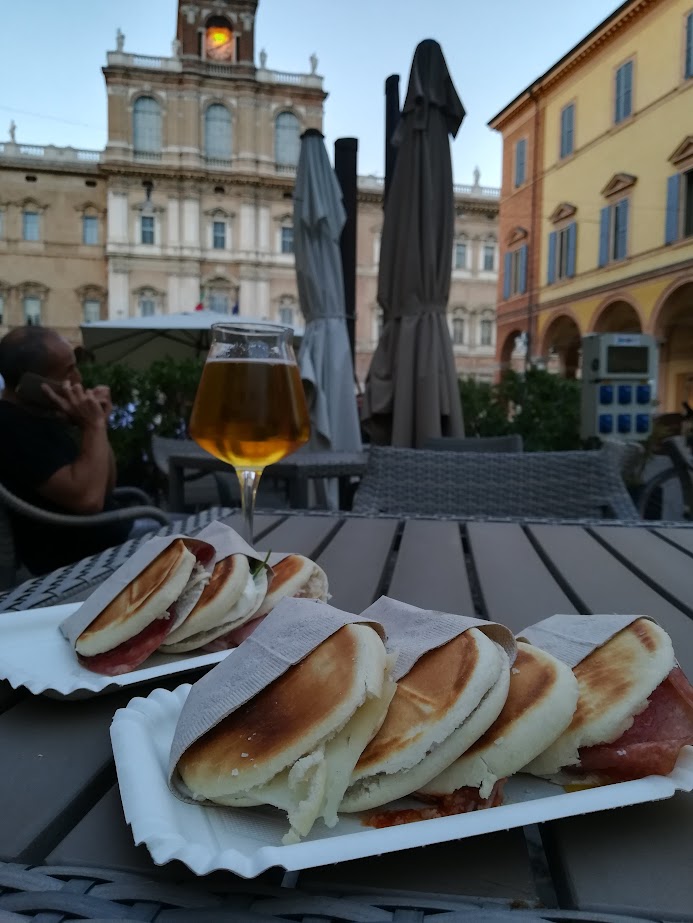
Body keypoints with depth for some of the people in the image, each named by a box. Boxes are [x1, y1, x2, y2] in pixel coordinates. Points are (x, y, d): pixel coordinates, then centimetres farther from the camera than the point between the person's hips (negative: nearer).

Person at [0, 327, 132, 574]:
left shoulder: (48, 412, 7)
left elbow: (104, 486, 8)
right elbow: (87, 499, -30)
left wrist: (99, 423, -5)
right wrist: (95, 426, -22)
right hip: (79, 561, -9)